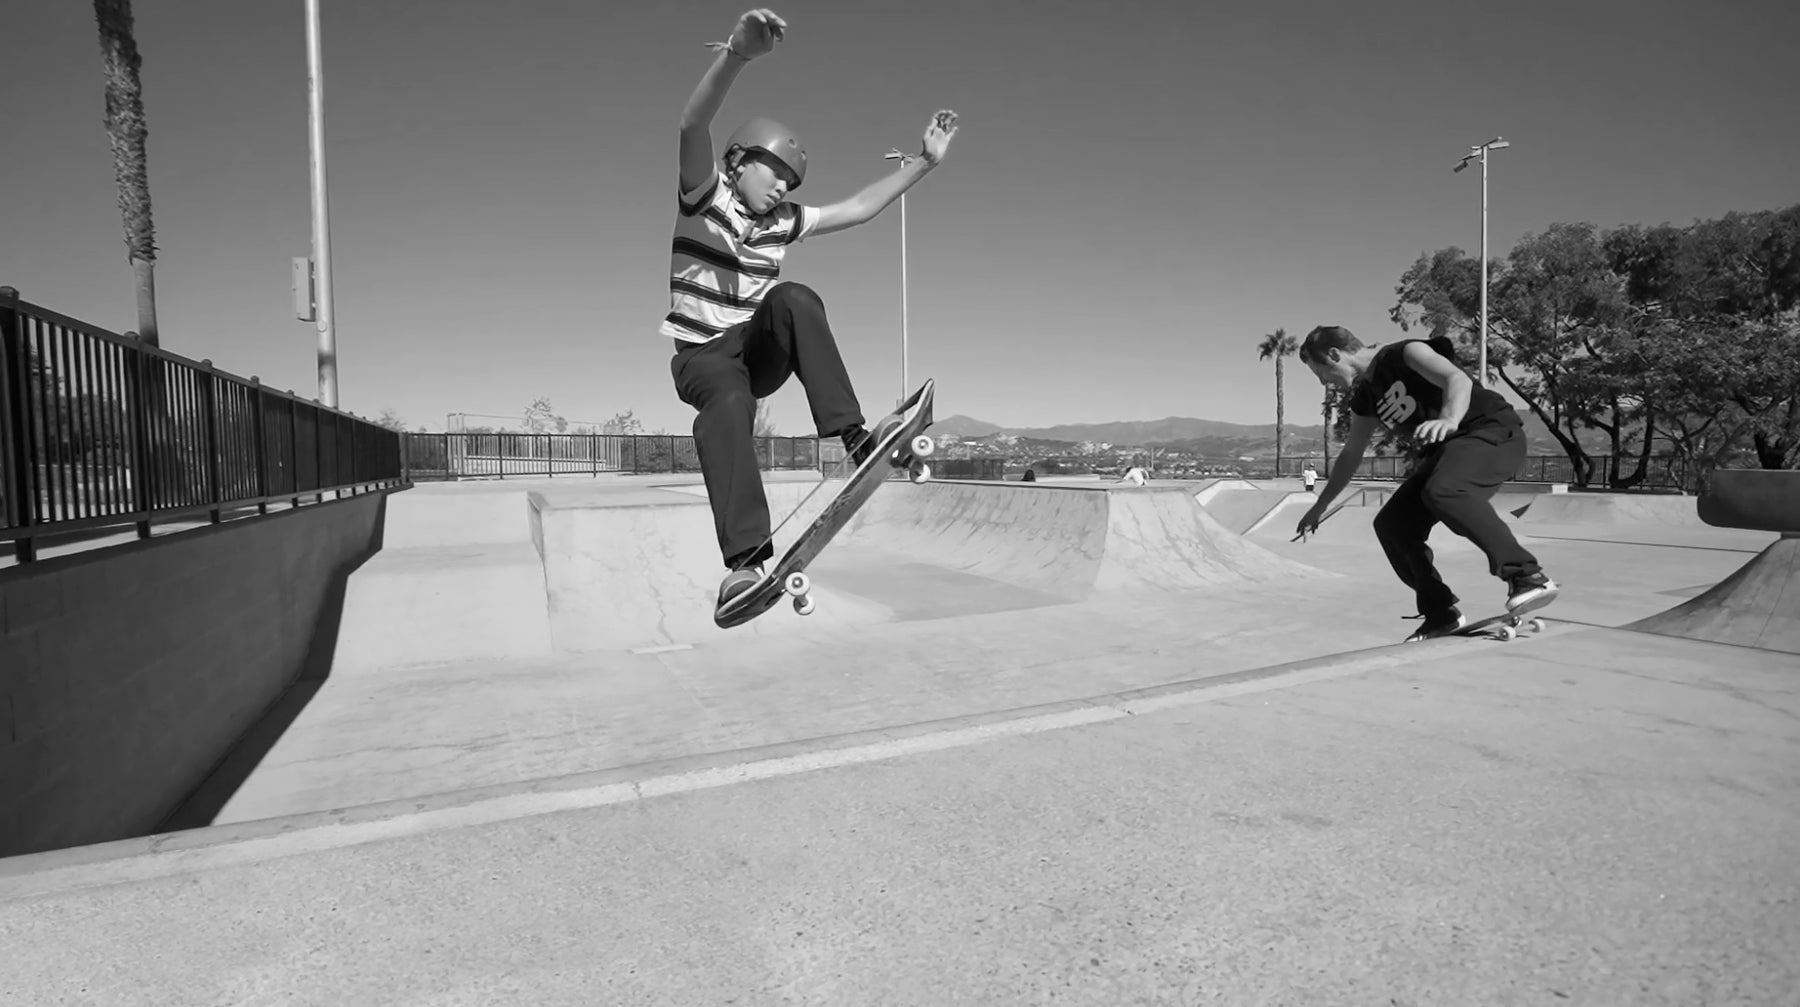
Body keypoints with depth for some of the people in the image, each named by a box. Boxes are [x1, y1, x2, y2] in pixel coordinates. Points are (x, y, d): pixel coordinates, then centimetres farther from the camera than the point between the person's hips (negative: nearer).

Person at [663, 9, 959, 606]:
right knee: (729, 403, -38)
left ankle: (852, 434, -35)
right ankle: (746, 558, -47)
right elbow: (693, 128, -25)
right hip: (702, 355, -4)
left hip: (759, 350, 4)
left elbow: (859, 208, 13)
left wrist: (925, 161, 8)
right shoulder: (706, 196, -7)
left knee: (793, 299, -26)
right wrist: (737, 53, -43)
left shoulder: (783, 223, 8)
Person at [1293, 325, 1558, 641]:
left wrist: (1449, 419, -50)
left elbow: (1459, 380, -29)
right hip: (1449, 446, 8)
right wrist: (1320, 506, 25)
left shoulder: (1405, 353, -12)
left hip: (1495, 431, -8)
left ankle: (1527, 576, -32)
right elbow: (1351, 455, 21)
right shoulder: (1364, 397, 11)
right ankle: (1441, 614, 7)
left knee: (1443, 491, -37)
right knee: (1391, 524, -1)